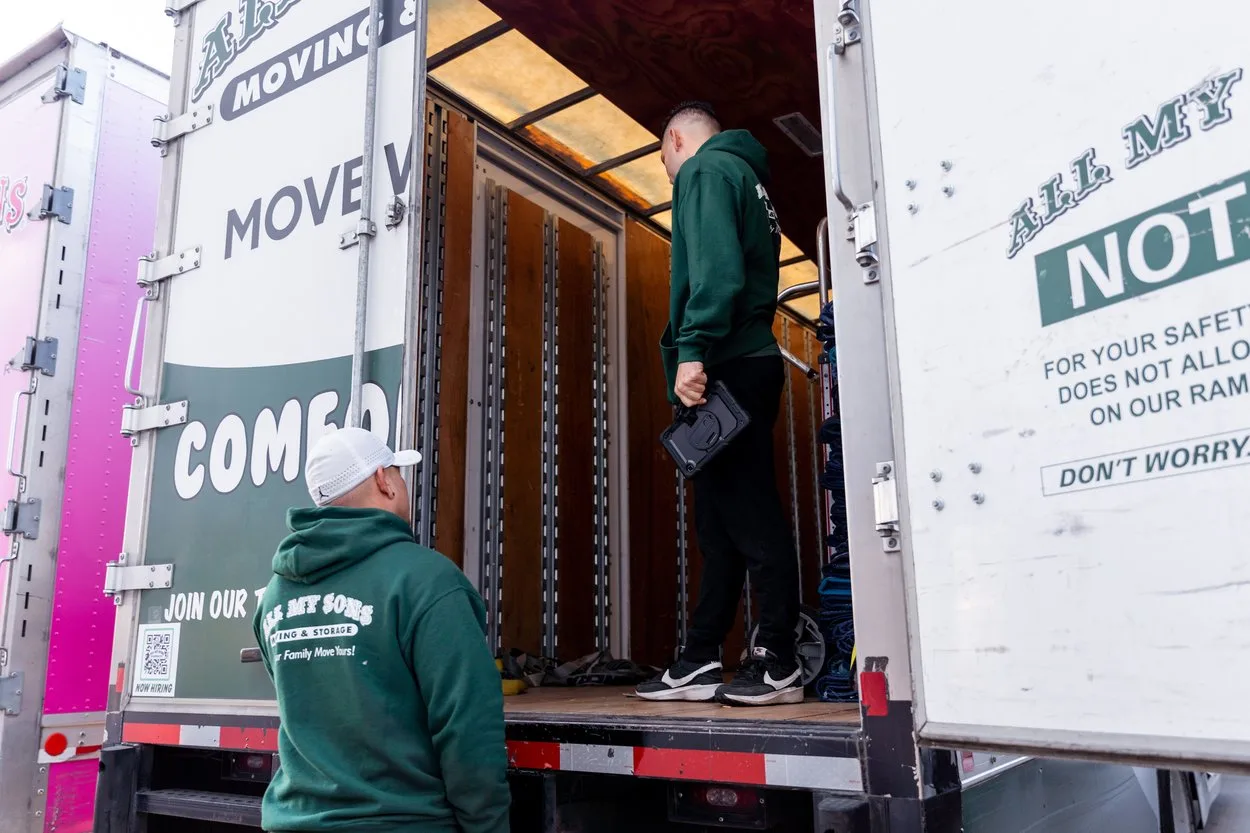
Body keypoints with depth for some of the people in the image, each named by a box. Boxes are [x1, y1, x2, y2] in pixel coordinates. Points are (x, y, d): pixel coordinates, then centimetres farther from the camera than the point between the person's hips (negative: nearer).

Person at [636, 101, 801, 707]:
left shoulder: (705, 169, 0)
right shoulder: (747, 176, 30)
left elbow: (714, 267, -18)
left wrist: (692, 351, -23)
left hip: (726, 366, -10)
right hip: (750, 361, 10)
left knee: (749, 514, -8)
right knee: (719, 519, 8)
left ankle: (778, 664, -2)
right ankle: (701, 663, 13)